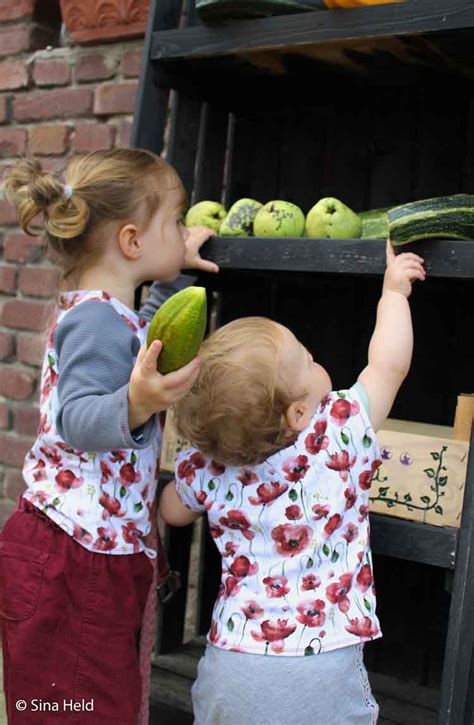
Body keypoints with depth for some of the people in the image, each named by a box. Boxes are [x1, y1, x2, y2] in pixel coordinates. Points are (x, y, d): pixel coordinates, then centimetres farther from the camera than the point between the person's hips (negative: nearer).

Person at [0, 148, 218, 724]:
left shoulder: (104, 310, 14)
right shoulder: (97, 319, -18)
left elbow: (146, 337, 36)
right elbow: (77, 420, -28)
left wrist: (173, 277, 29)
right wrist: (135, 405, -46)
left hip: (106, 551, 10)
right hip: (70, 559, -10)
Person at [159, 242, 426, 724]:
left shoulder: (207, 467, -1)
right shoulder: (342, 434, -12)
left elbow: (172, 512, 18)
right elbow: (389, 364, 1)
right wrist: (394, 291, 14)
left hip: (230, 668, 3)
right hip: (322, 675, -3)